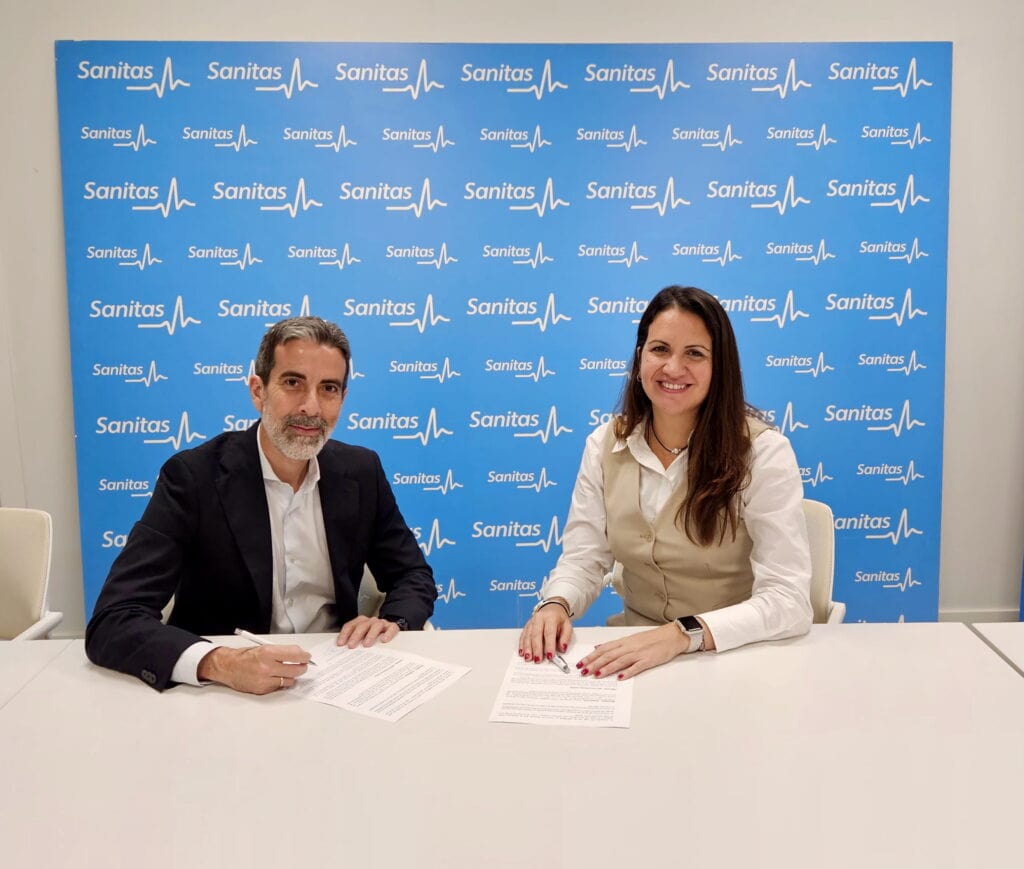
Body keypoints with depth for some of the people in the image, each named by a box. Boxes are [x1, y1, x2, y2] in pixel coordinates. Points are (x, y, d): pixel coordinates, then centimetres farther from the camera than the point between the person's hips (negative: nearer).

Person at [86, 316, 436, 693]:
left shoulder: (361, 472, -2)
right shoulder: (193, 477, -13)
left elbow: (414, 577, 7)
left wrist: (392, 623, -15)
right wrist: (222, 664, -37)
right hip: (225, 693, -2)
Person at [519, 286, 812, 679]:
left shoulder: (763, 452, -14)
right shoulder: (604, 444, -1)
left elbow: (789, 600, -19)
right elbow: (583, 559, 0)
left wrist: (682, 634, -33)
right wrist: (556, 604, -22)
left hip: (736, 657, -2)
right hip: (633, 649, 2)